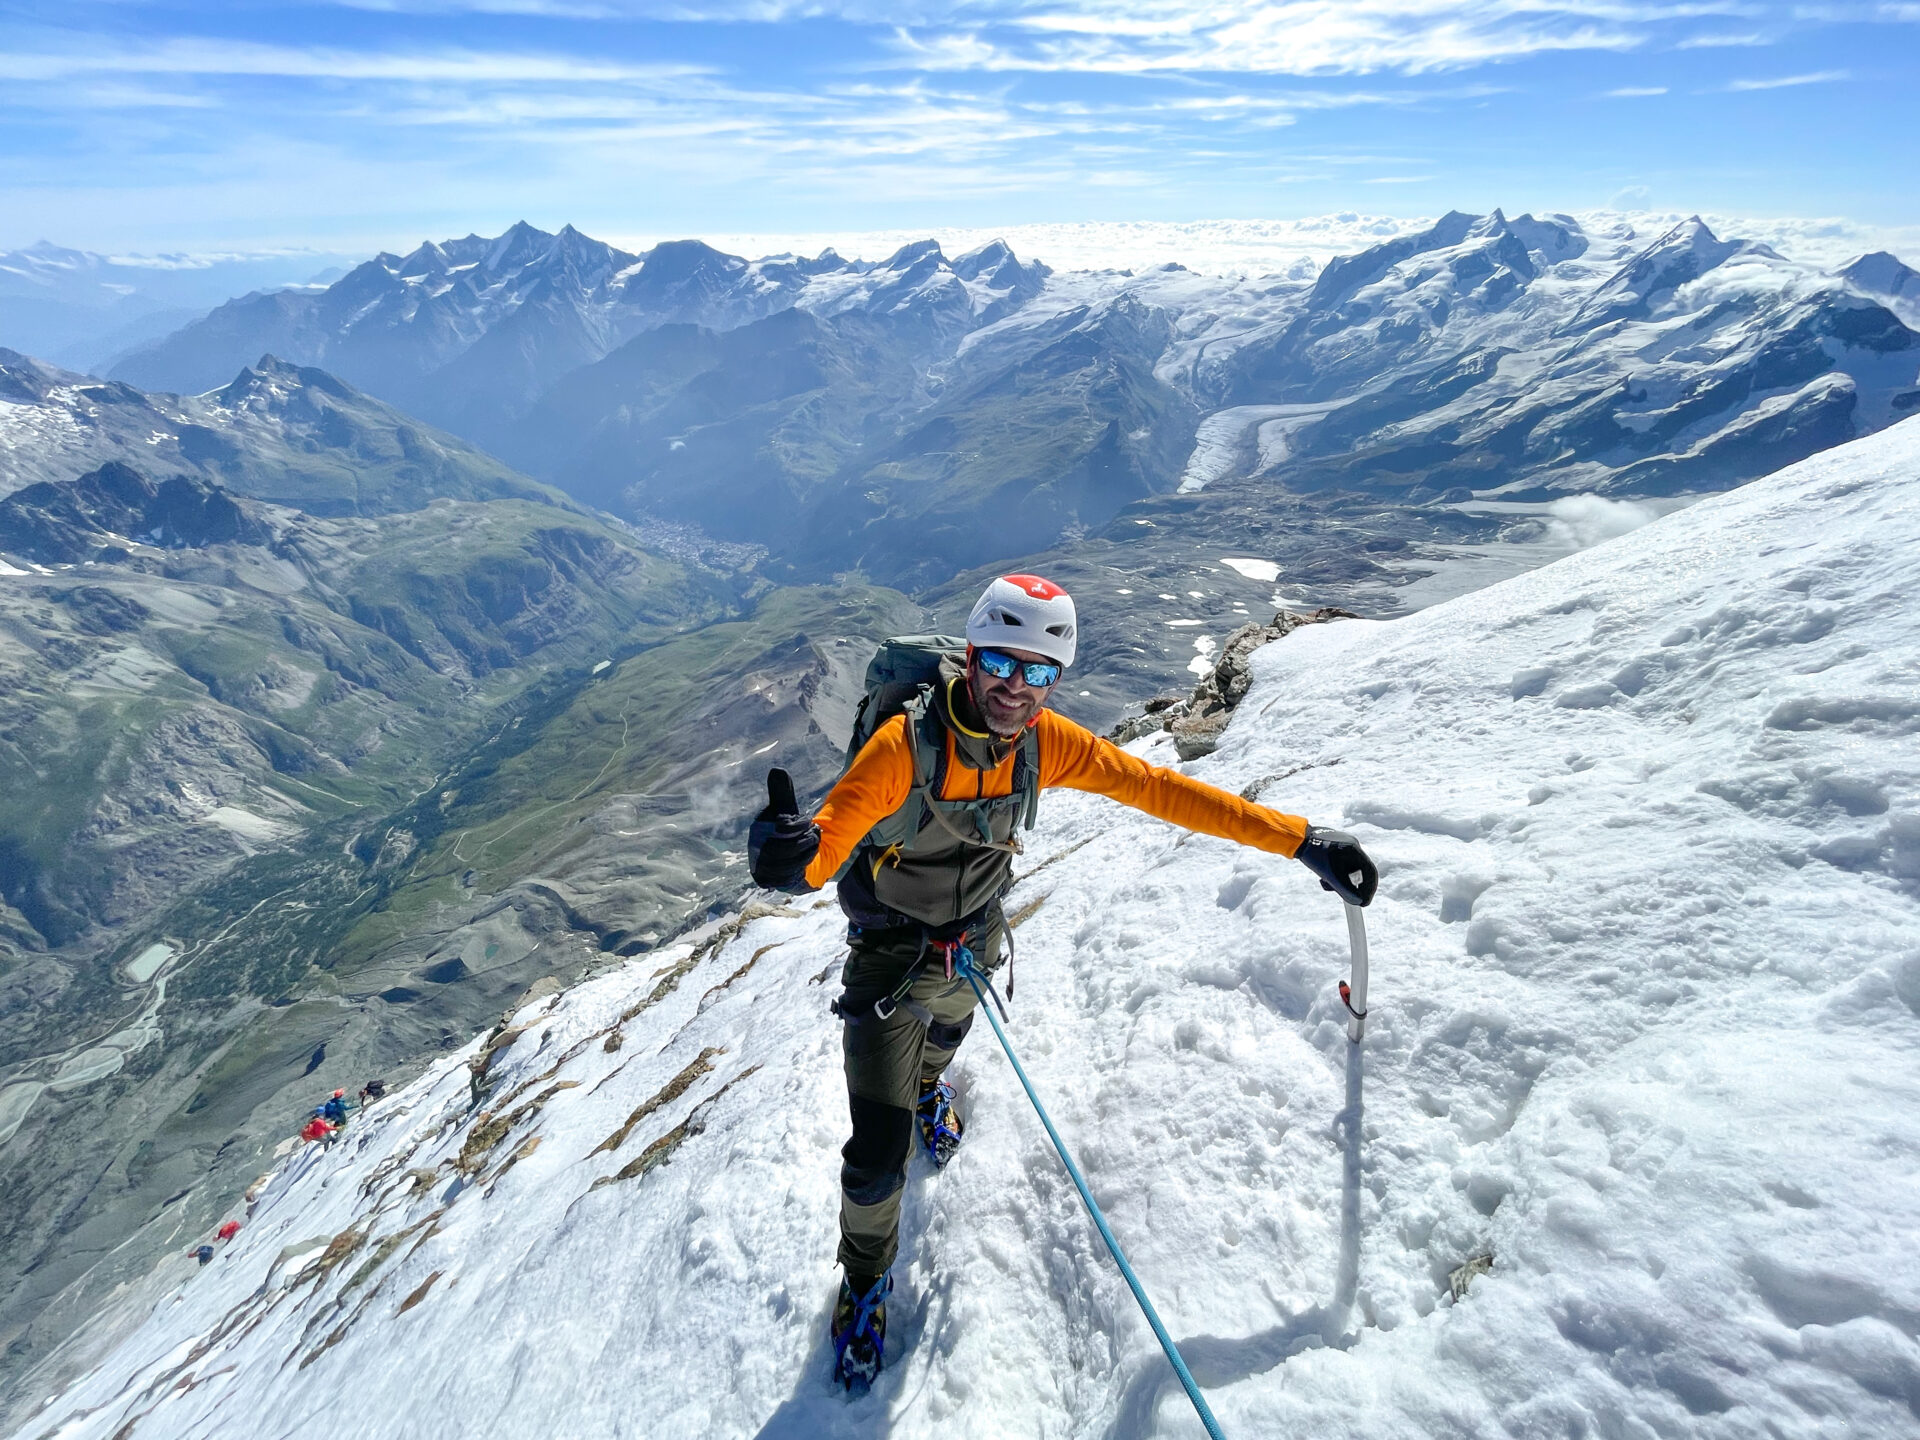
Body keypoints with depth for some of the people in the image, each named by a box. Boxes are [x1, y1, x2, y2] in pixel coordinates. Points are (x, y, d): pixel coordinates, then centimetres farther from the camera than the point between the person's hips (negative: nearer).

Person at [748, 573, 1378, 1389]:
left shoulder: (1046, 742, -19)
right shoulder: (906, 744, -32)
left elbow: (1158, 789, -18)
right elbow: (831, 834, -37)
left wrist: (1297, 839, -22)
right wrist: (790, 855, -63)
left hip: (973, 944, 4)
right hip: (892, 956, -4)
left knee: (945, 1032, 35)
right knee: (879, 1153, -4)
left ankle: (926, 1087, 73)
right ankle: (866, 1277, 29)